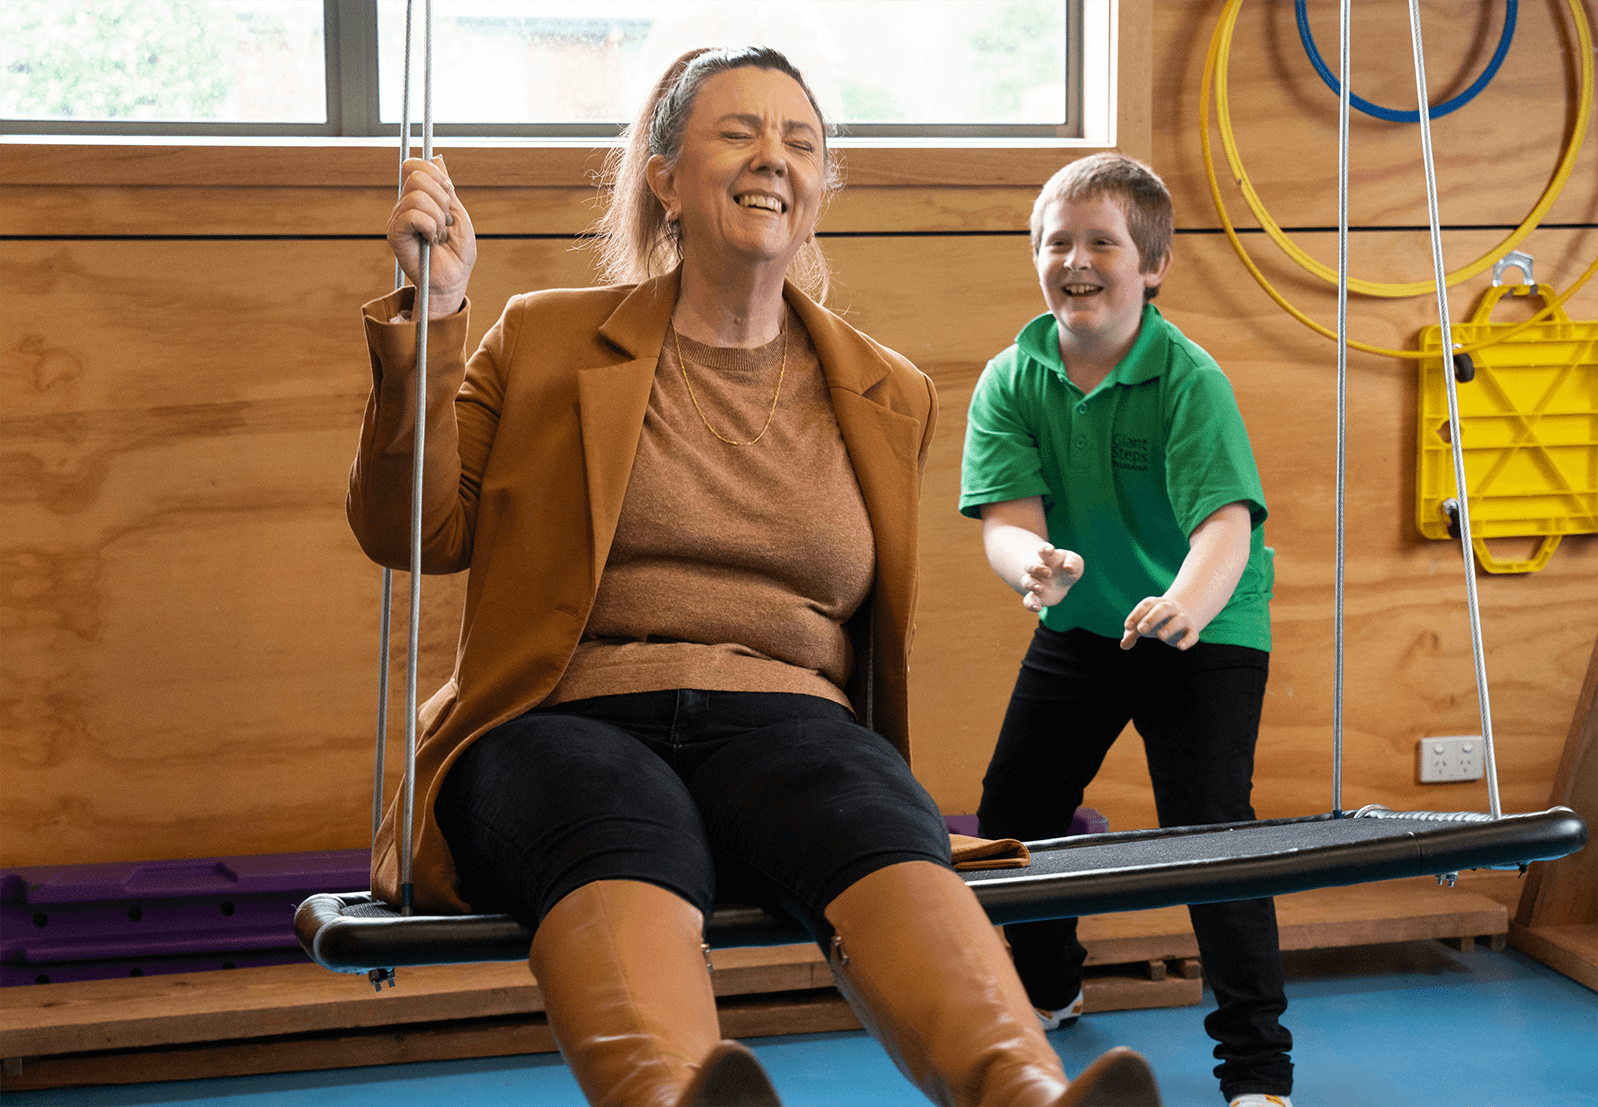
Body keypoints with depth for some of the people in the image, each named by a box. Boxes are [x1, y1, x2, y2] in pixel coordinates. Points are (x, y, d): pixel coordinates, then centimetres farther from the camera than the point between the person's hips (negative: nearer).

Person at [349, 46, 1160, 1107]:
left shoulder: (889, 397, 23)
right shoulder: (544, 343, 17)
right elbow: (416, 532, 8)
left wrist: (885, 792, 18)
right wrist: (429, 315, -2)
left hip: (784, 725, 2)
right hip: (564, 717, -2)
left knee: (889, 846, -36)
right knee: (627, 845, -41)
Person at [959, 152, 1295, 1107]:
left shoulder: (1191, 380, -23)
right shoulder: (1012, 381, -11)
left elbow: (1226, 521, -33)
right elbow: (1007, 519, -19)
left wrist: (1187, 605, -54)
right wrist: (1033, 564, -44)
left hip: (1205, 633, -5)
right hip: (1081, 626, 5)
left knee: (1209, 834, -14)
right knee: (1011, 813, 10)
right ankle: (1048, 987, 38)